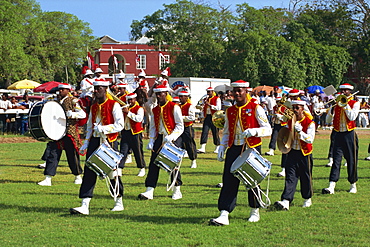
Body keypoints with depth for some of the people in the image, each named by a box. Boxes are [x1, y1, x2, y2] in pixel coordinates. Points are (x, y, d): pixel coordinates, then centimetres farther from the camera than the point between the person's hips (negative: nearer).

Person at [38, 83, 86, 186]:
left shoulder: (73, 101, -5)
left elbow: (83, 114, -12)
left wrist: (71, 114, -25)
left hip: (69, 132, -5)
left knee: (72, 156, 6)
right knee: (52, 154, -2)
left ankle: (78, 177, 24)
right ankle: (48, 179, -4)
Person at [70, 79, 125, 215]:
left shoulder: (114, 105, -5)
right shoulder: (94, 107, 15)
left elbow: (120, 125, -12)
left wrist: (103, 129, -21)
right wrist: (85, 145, 13)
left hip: (108, 141, -5)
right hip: (94, 141, 6)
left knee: (113, 172, 4)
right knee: (89, 172, -4)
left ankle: (119, 203, 21)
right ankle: (85, 206, -9)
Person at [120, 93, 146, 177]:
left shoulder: (139, 109, -5)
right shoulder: (125, 108, 14)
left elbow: (139, 118, -23)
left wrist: (128, 112, -27)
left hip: (135, 133, -5)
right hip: (125, 132, 5)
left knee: (138, 151, 4)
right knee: (123, 151, -2)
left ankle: (142, 169, 17)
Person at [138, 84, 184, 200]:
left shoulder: (174, 107, -6)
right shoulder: (155, 110, 11)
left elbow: (180, 126, -8)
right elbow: (153, 127, 15)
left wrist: (171, 137, -20)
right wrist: (151, 141, 1)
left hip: (172, 139, -5)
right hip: (159, 138, 5)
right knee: (153, 164, -3)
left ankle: (177, 191, 12)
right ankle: (149, 192, -6)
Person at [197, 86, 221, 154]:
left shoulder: (217, 99, -2)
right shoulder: (206, 99, 17)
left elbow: (218, 108, -14)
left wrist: (210, 105, -18)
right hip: (207, 117, 5)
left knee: (215, 133, 1)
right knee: (204, 131, -7)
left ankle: (217, 148, 13)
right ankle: (202, 148, -13)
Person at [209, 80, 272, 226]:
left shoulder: (256, 109, -4)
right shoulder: (230, 111, 11)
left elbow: (268, 130, -7)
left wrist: (254, 131, -25)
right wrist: (222, 148, 4)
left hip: (251, 148, -4)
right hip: (233, 149, 4)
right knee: (229, 181, -5)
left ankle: (255, 212, 24)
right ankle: (224, 215, -9)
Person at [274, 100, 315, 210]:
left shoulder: (310, 123, -7)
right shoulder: (290, 122, 9)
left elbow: (310, 139, -18)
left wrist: (300, 131, -30)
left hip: (304, 154, -3)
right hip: (292, 152, 4)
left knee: (305, 177, 7)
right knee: (290, 177, -6)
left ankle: (307, 199, 27)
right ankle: (286, 202, -18)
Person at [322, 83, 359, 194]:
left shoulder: (355, 104, 2)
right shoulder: (336, 103, 10)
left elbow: (352, 117, -15)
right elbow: (328, 120, 6)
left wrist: (345, 104, -14)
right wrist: (332, 110, -11)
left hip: (349, 135, -2)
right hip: (338, 134, 2)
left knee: (351, 160, 5)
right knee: (336, 160, -5)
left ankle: (353, 185, 18)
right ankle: (331, 186, -13)